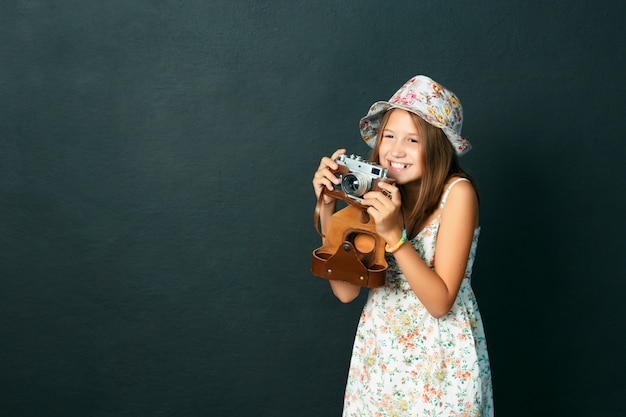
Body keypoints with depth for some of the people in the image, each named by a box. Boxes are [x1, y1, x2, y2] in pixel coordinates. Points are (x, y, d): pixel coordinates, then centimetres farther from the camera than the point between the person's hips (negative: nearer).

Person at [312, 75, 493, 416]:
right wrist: (327, 205, -15)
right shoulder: (376, 192, -4)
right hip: (379, 349, 4)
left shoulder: (456, 192, -17)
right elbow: (346, 290, -9)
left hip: (440, 357, -4)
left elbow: (441, 302, -20)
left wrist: (394, 235, -30)